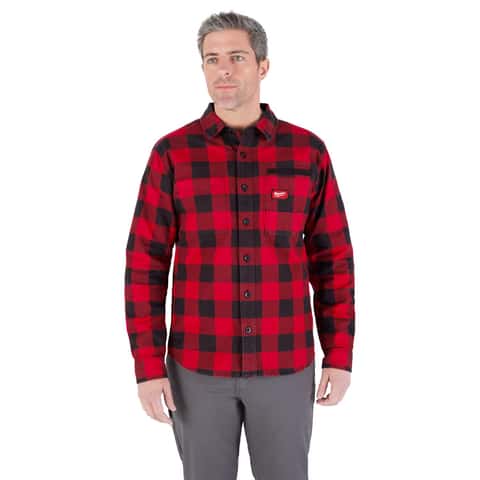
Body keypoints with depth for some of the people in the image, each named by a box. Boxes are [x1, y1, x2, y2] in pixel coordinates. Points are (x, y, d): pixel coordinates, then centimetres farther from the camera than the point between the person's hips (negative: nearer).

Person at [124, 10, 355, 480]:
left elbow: (333, 258, 1)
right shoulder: (172, 154, -6)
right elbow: (145, 265, -5)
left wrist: (340, 355, 0)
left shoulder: (308, 151, -3)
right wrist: (147, 367, -9)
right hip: (199, 364, 0)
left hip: (284, 363, 1)